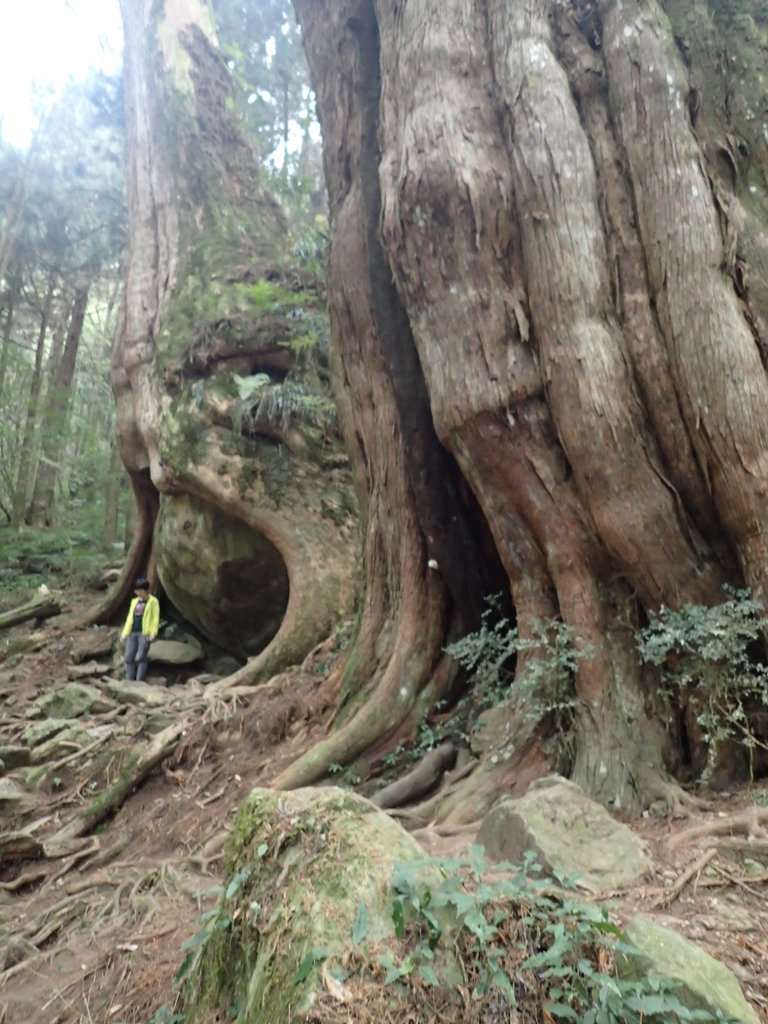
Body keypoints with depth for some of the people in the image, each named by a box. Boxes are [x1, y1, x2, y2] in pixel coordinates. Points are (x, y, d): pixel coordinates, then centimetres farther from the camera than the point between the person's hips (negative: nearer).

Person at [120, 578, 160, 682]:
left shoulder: (153, 601, 1)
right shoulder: (134, 601, 20)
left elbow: (155, 618, -6)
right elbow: (130, 618, 21)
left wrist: (153, 632, -16)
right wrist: (125, 633, 14)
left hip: (145, 633, -6)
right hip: (132, 633, 6)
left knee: (140, 657, -11)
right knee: (129, 657, 0)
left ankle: (139, 682, -8)